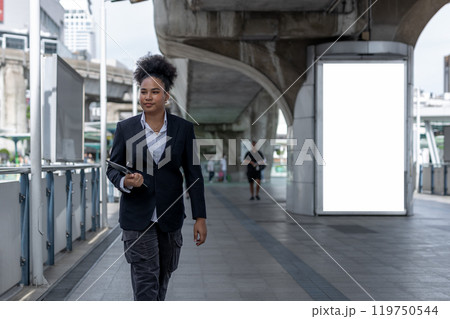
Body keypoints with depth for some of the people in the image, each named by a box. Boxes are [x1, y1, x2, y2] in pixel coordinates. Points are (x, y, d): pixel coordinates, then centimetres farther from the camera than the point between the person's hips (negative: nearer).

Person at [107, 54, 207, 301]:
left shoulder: (183, 128, -1)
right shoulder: (125, 128, -1)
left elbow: (193, 174, 0)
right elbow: (112, 168, 5)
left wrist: (200, 218, -4)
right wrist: (125, 182, -19)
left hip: (170, 216, 2)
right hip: (136, 216, -2)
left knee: (163, 276, 17)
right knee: (145, 282, -6)